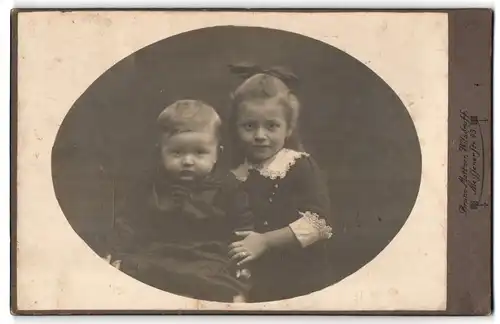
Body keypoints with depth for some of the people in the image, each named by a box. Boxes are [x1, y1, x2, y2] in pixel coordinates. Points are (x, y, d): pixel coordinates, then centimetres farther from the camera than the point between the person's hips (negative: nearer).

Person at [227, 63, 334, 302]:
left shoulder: (302, 167, -10)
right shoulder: (235, 172, 3)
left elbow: (318, 221, -20)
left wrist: (265, 241, -21)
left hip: (300, 277, -3)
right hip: (253, 276, 4)